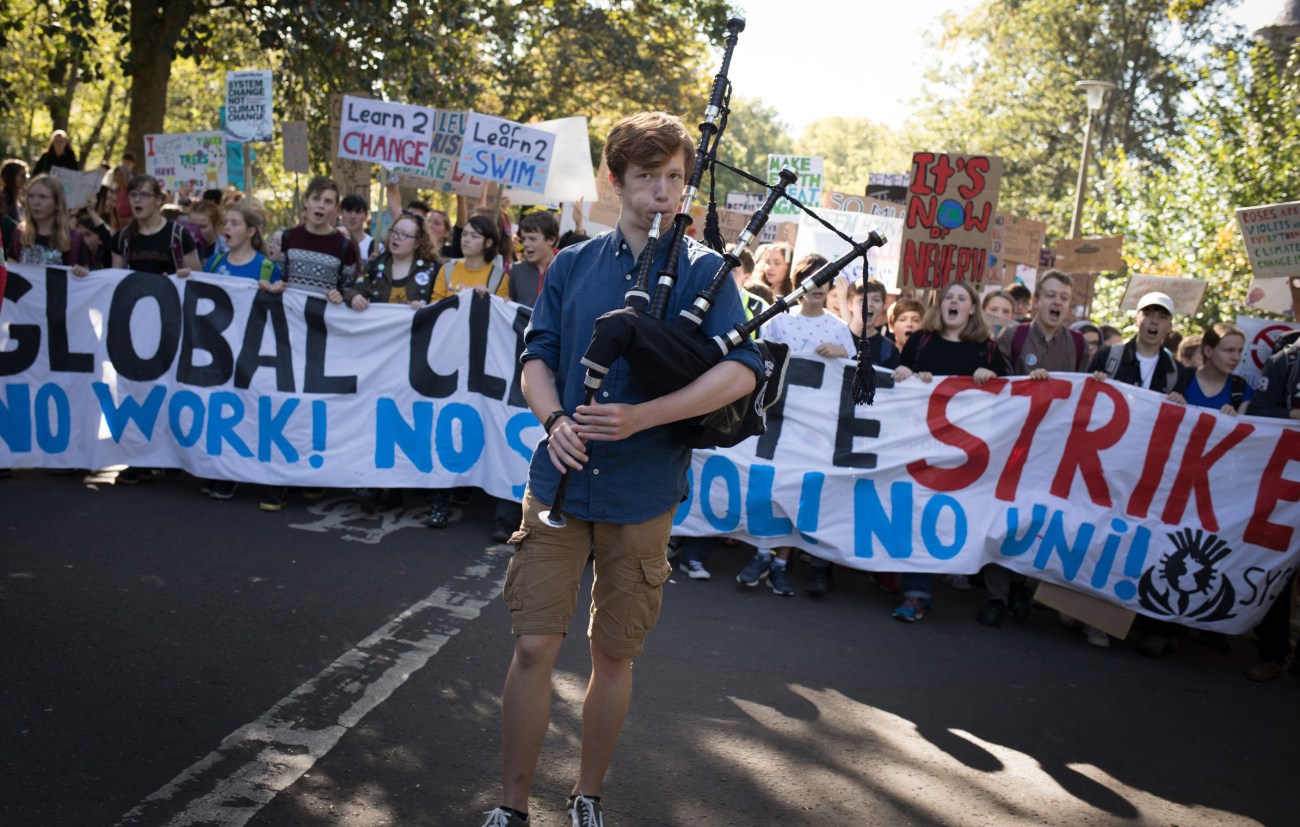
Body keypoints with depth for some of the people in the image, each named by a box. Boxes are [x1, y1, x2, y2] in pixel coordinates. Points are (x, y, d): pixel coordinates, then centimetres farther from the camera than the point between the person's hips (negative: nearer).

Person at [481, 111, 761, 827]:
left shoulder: (703, 271, -1)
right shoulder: (573, 265, 7)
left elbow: (740, 370, -14)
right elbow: (537, 357, 6)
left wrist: (642, 417, -24)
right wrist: (554, 419, -16)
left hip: (641, 494, -1)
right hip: (560, 480, 1)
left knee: (613, 655, 11)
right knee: (533, 647, -1)